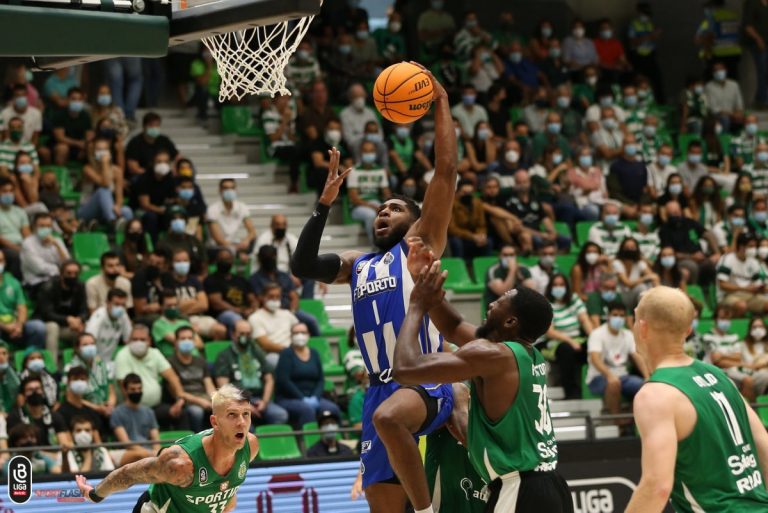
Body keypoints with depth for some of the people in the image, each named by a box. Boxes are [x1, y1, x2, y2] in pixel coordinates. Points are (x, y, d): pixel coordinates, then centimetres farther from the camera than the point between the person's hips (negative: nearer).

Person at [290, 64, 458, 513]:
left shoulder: (420, 243, 9)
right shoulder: (357, 265, 25)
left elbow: (447, 171, 1)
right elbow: (302, 265, 12)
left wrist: (441, 103, 2)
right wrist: (325, 204, 10)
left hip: (425, 381, -7)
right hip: (381, 390, 7)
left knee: (388, 417, -40)